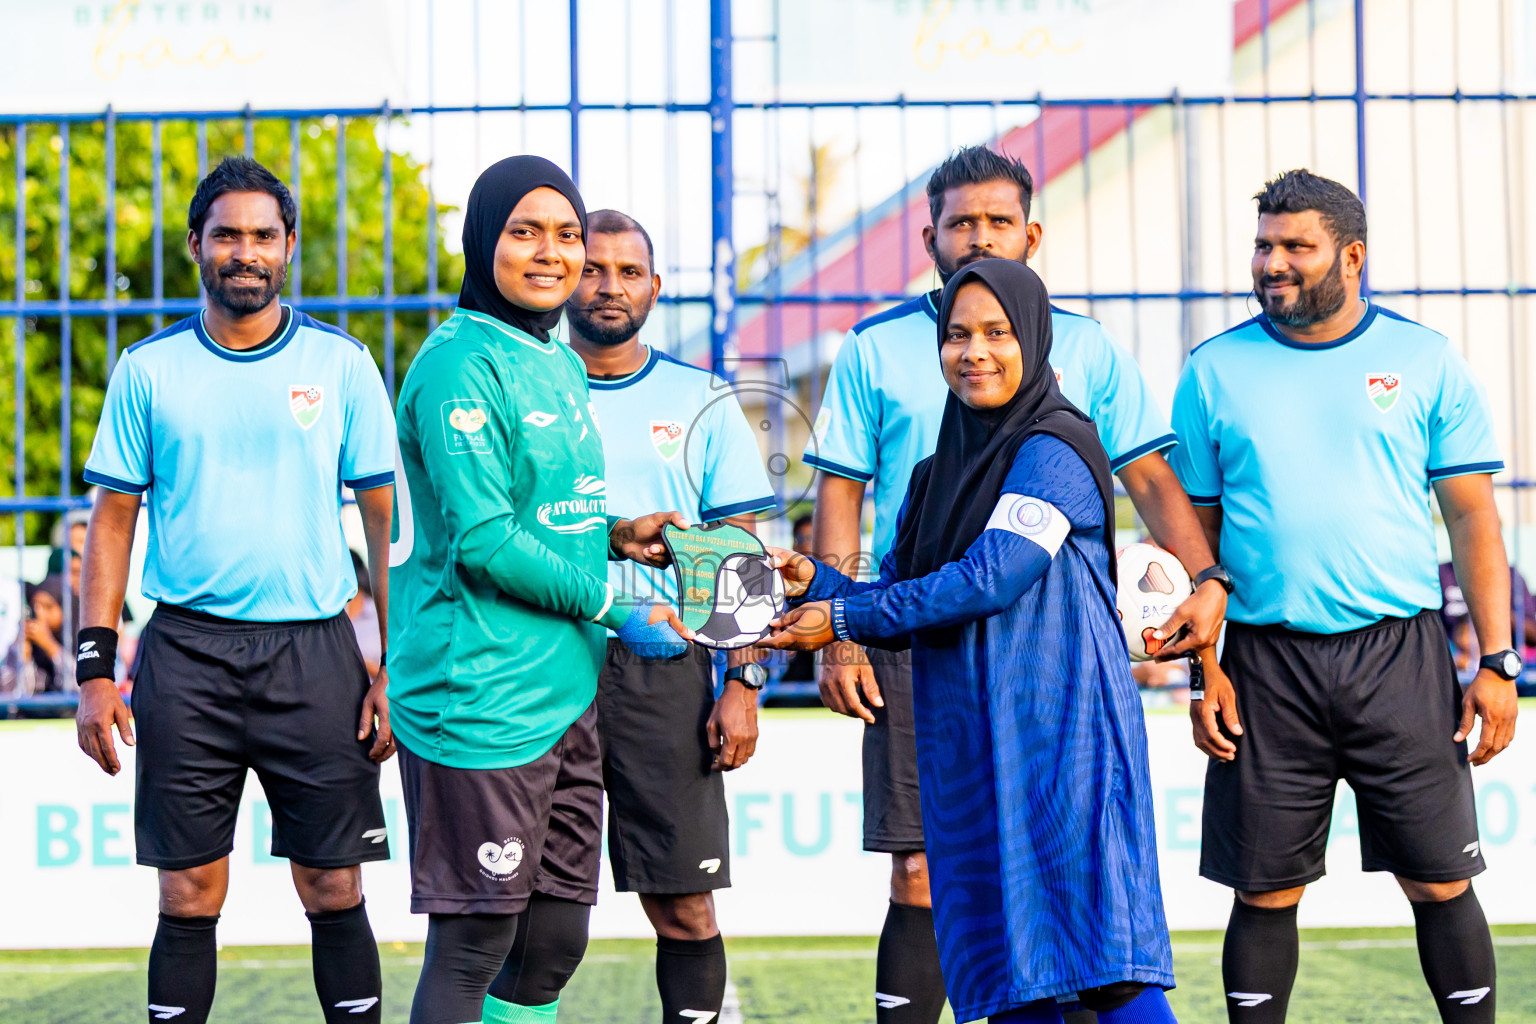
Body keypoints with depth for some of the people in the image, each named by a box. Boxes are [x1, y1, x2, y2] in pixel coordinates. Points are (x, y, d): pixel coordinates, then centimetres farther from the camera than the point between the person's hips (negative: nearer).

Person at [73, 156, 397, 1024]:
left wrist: (399, 668, -3)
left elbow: (388, 519, 5)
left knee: (335, 894, 2)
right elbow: (114, 519, 8)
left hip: (314, 653, 0)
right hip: (187, 654, 1)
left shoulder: (342, 364, 3)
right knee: (189, 900, 3)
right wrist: (96, 669, 0)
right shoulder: (148, 369, 6)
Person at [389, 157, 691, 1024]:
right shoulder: (461, 364, -12)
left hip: (567, 691, 9)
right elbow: (482, 542, -18)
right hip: (482, 703, -9)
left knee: (554, 944, 12)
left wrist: (612, 536, 6)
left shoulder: (562, 365, 15)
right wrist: (616, 607, -13)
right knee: (472, 947, -2)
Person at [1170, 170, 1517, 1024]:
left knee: (1440, 884, 1)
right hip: (1268, 665, 1)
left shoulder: (1427, 361, 4)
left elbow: (1473, 516, 4)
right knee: (1265, 894, 4)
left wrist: (1497, 663, -3)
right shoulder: (1215, 370, 6)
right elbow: (1194, 528, 9)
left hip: (1403, 657, -1)